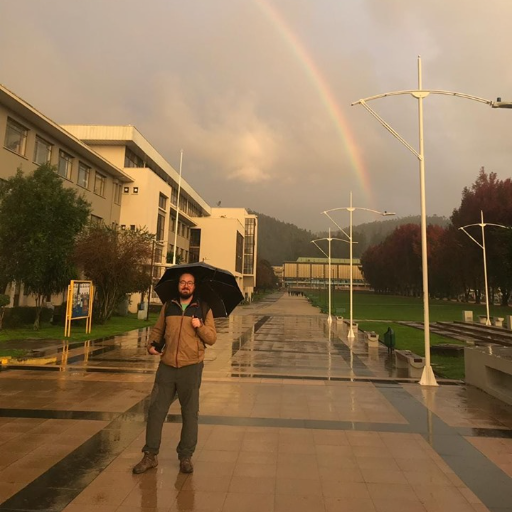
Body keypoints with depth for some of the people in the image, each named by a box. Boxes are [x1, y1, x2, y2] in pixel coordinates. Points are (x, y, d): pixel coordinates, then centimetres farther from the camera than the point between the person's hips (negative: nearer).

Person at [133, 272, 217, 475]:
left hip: (191, 367, -2)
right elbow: (157, 329, 17)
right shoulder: (168, 306, 9)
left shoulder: (204, 309, 3)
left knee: (190, 413, 8)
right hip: (167, 366, 2)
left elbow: (212, 338, 1)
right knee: (156, 409, 5)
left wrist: (200, 327, -15)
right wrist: (152, 344, 0)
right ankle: (150, 455, 21)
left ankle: (186, 457, 23)